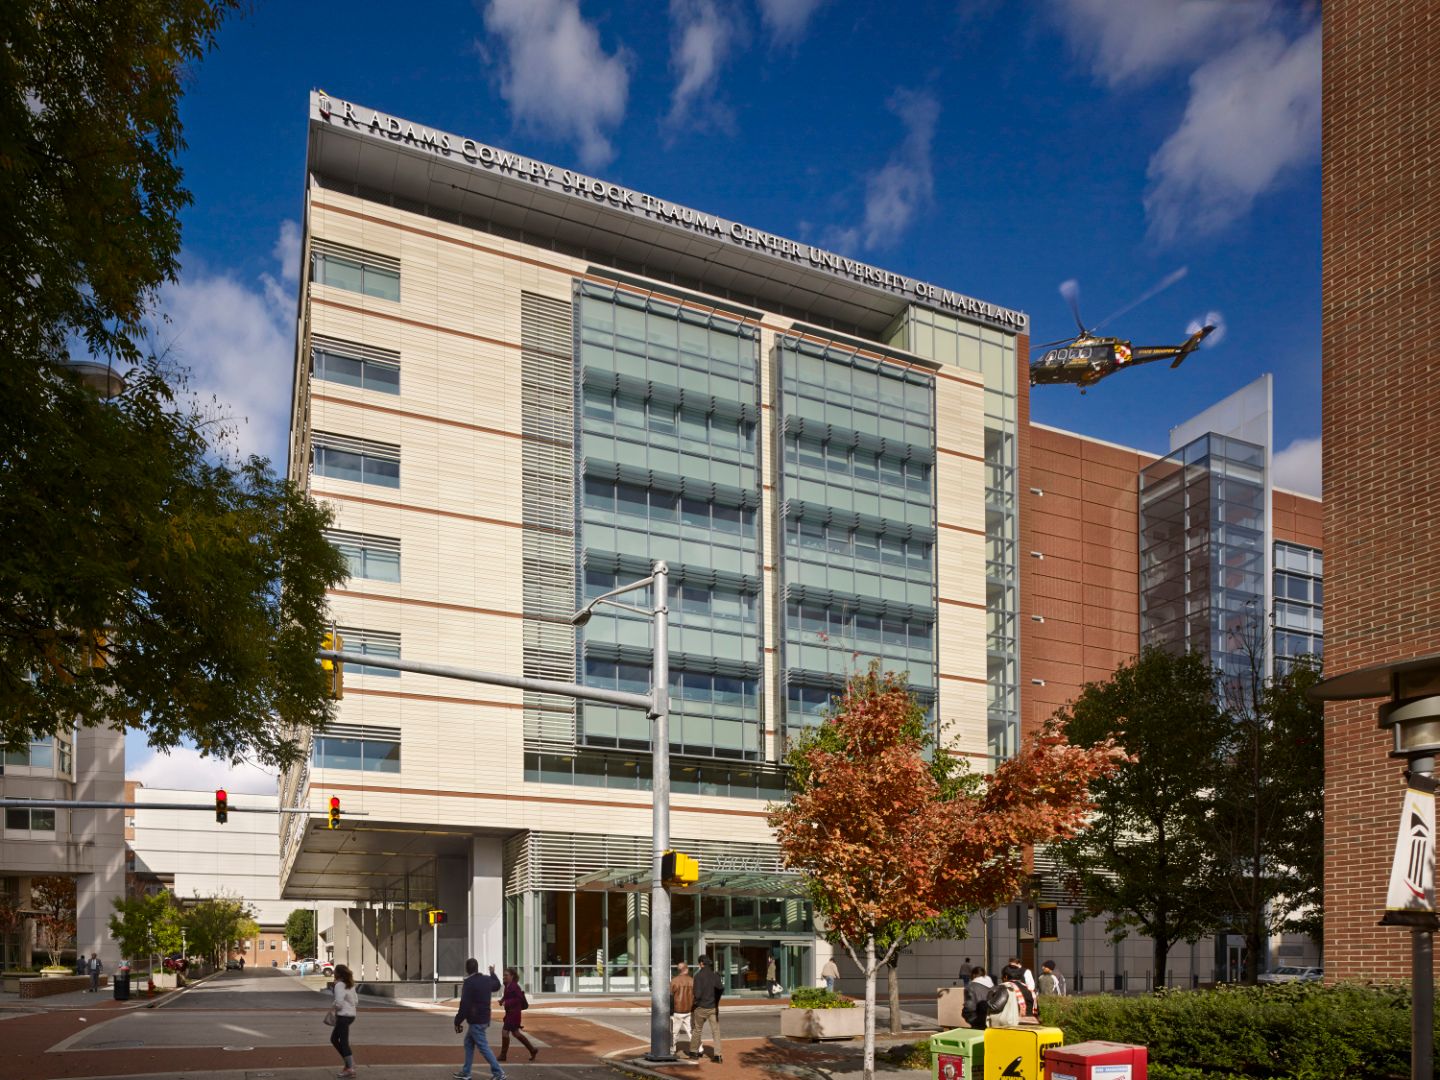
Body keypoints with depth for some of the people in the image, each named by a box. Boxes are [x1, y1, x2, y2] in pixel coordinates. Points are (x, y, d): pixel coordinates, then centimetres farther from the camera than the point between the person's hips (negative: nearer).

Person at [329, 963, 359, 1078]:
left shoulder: (339, 985, -16)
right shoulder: (350, 985, 11)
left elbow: (339, 1003, -23)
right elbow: (356, 1001, 13)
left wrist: (335, 1008, -4)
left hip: (343, 1016, -9)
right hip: (351, 1014, 9)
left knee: (343, 1042, -1)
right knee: (334, 1039, 18)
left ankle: (350, 1068, 2)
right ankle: (349, 1062, 19)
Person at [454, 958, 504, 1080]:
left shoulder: (468, 983, -18)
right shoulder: (487, 979, 7)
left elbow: (464, 1005, -22)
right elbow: (497, 985, 30)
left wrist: (458, 1022, -14)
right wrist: (493, 973, 47)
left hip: (476, 1021, -9)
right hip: (484, 1018, 9)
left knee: (483, 1047, -4)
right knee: (468, 1043, 19)